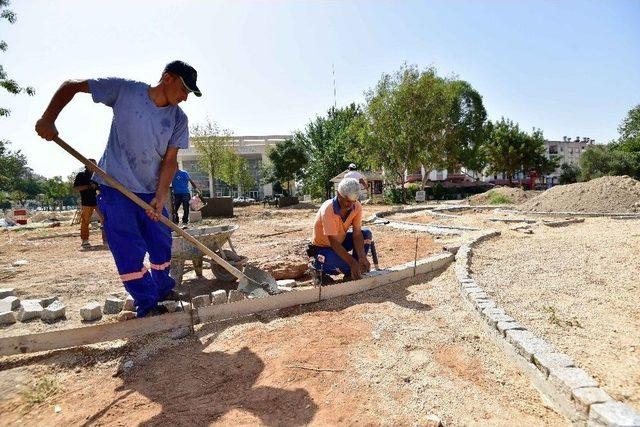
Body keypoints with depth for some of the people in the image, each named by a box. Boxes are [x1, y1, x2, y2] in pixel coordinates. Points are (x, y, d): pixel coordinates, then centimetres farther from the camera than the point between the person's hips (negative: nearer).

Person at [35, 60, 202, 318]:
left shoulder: (178, 119, -3)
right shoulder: (125, 90, -11)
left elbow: (170, 160, -5)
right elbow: (71, 86, -3)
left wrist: (160, 196, -14)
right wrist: (48, 118, -15)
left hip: (151, 191, 4)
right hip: (115, 185, -4)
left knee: (162, 244, 9)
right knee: (129, 250, -5)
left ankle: (163, 289, 31)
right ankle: (146, 304, 9)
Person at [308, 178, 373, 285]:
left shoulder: (357, 207, -15)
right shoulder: (328, 209, -32)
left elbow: (357, 233, -15)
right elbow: (333, 242, -33)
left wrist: (362, 257, -30)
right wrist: (353, 263, -37)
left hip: (341, 241, 6)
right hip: (322, 247, -6)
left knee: (367, 234, -15)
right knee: (350, 266, -31)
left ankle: (354, 272, -1)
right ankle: (318, 265, -4)